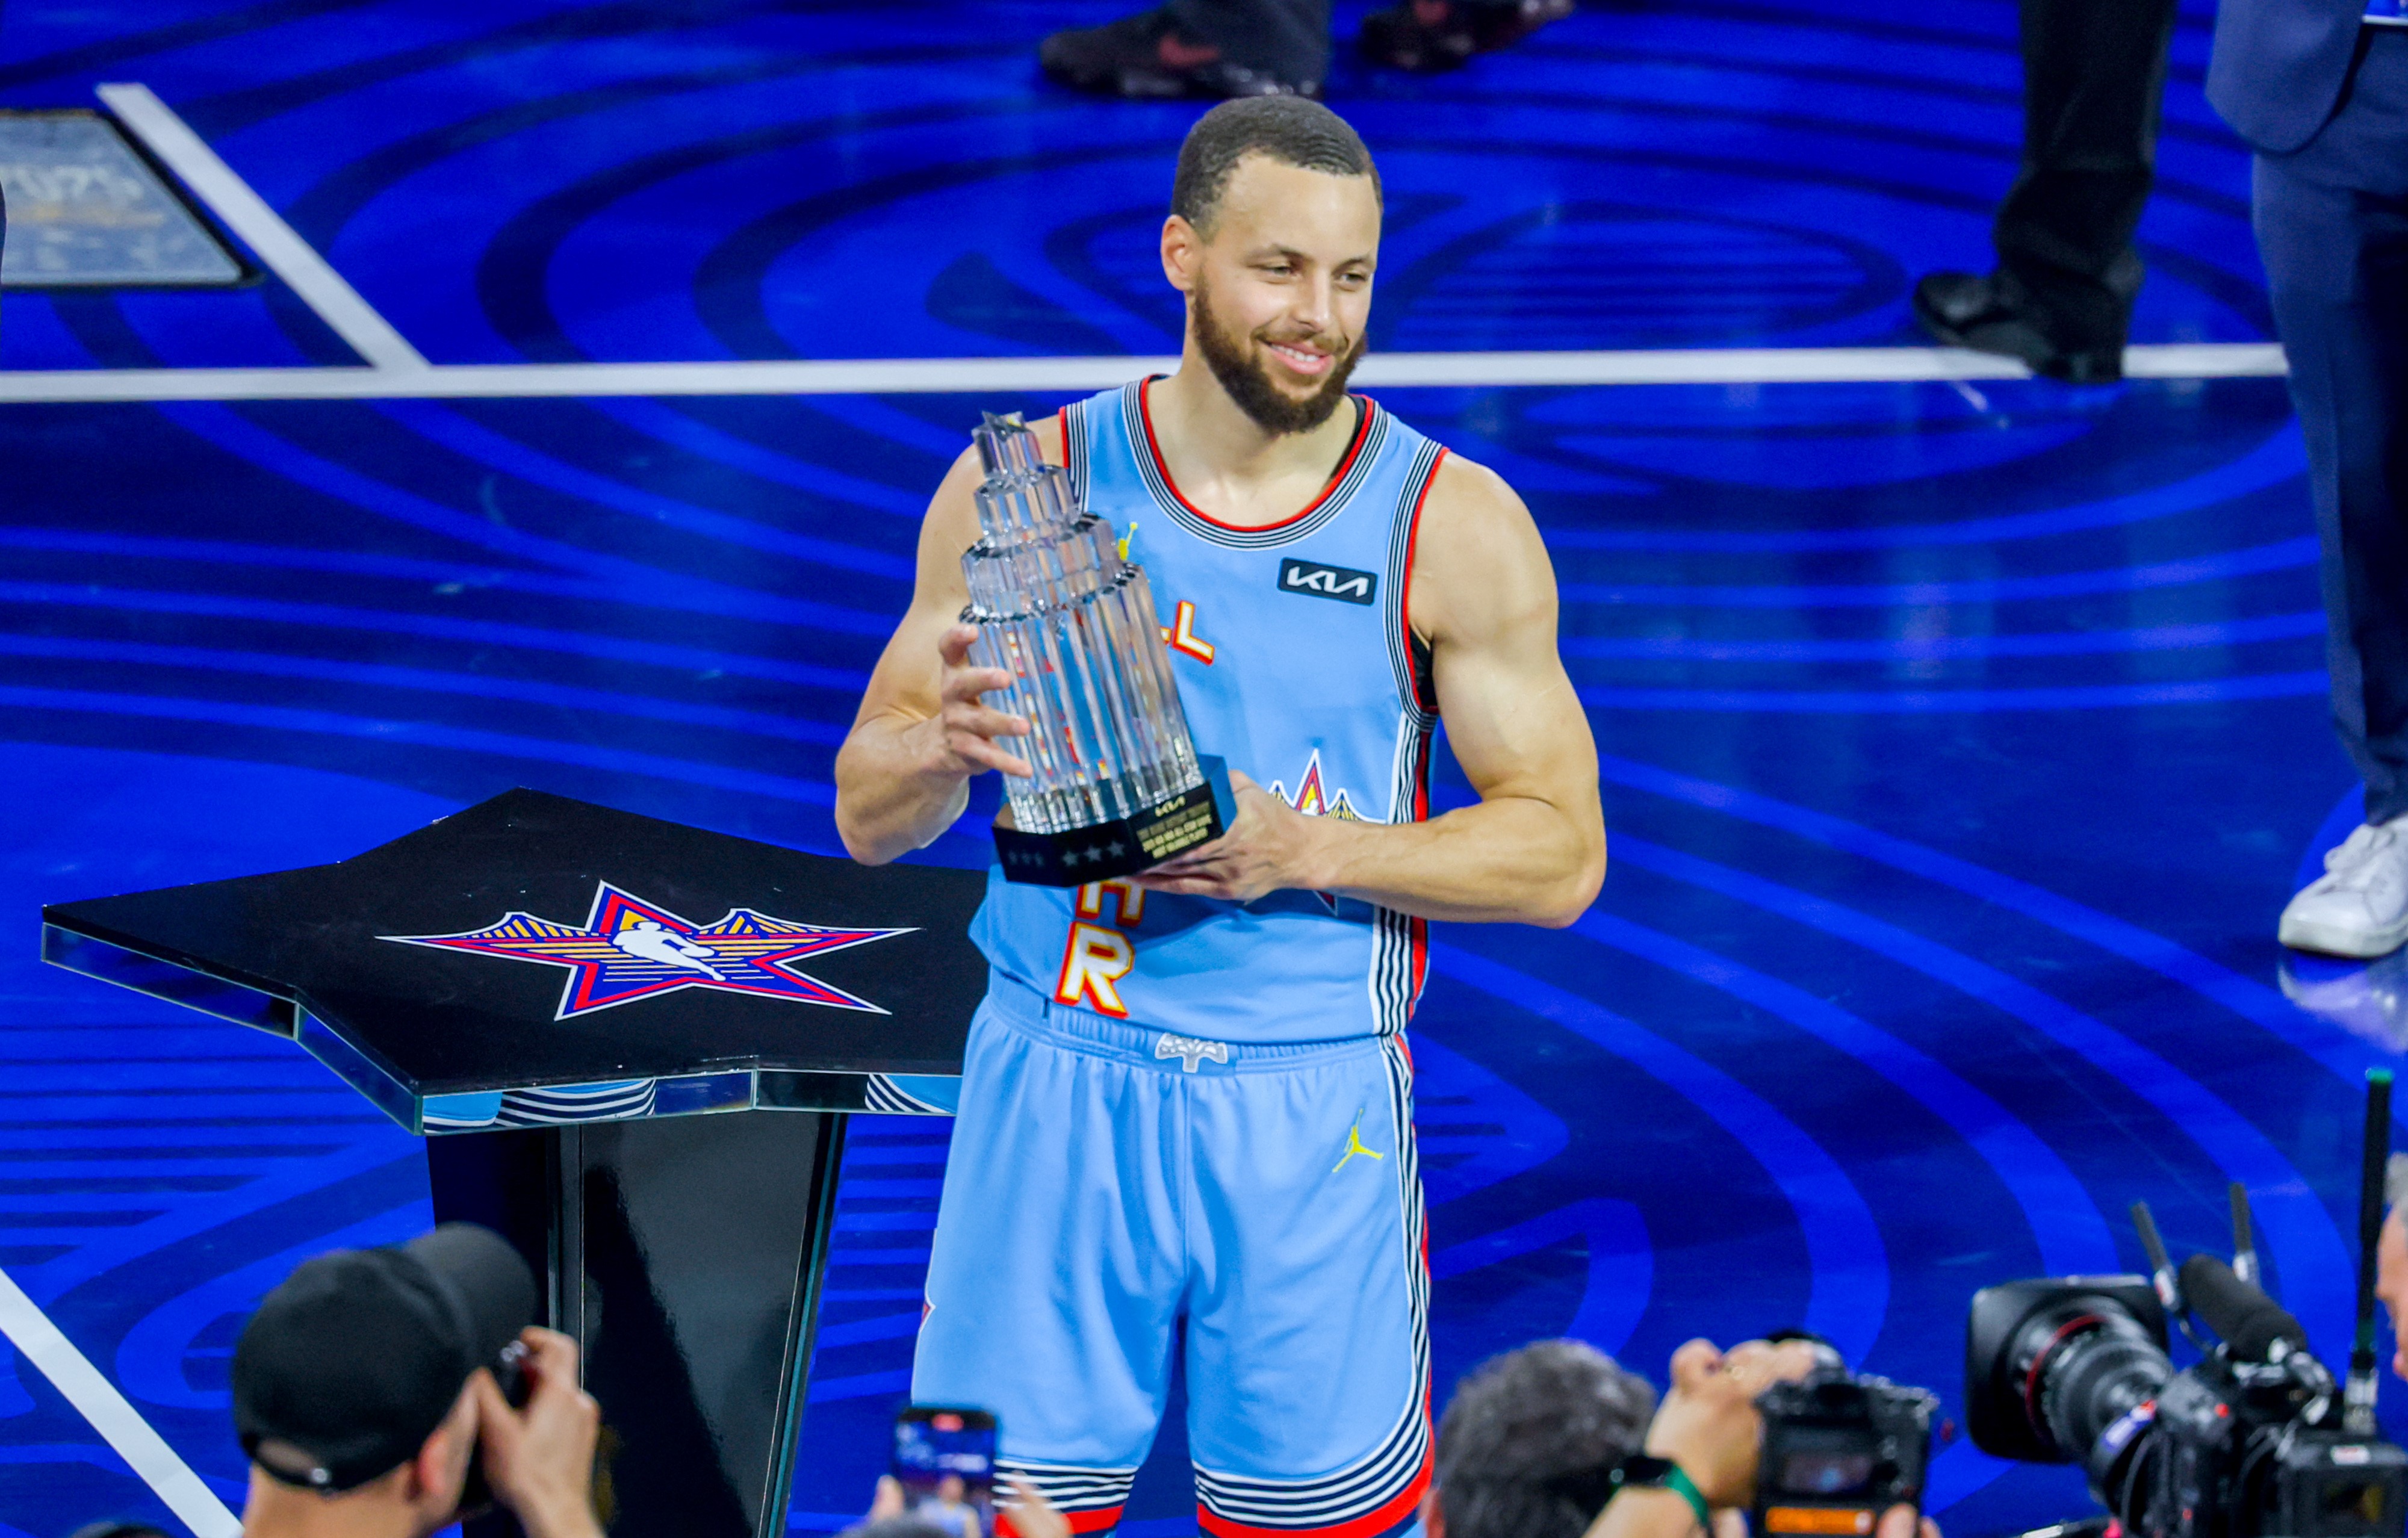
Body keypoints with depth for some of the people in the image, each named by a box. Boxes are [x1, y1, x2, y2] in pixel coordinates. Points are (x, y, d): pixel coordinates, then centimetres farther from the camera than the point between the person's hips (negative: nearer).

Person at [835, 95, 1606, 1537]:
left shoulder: (1455, 527, -3)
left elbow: (1561, 852, -3)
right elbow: (869, 819, 4)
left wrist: (1304, 849, -17)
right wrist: (942, 746, -20)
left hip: (1313, 1105, 0)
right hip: (1059, 1083, 1)